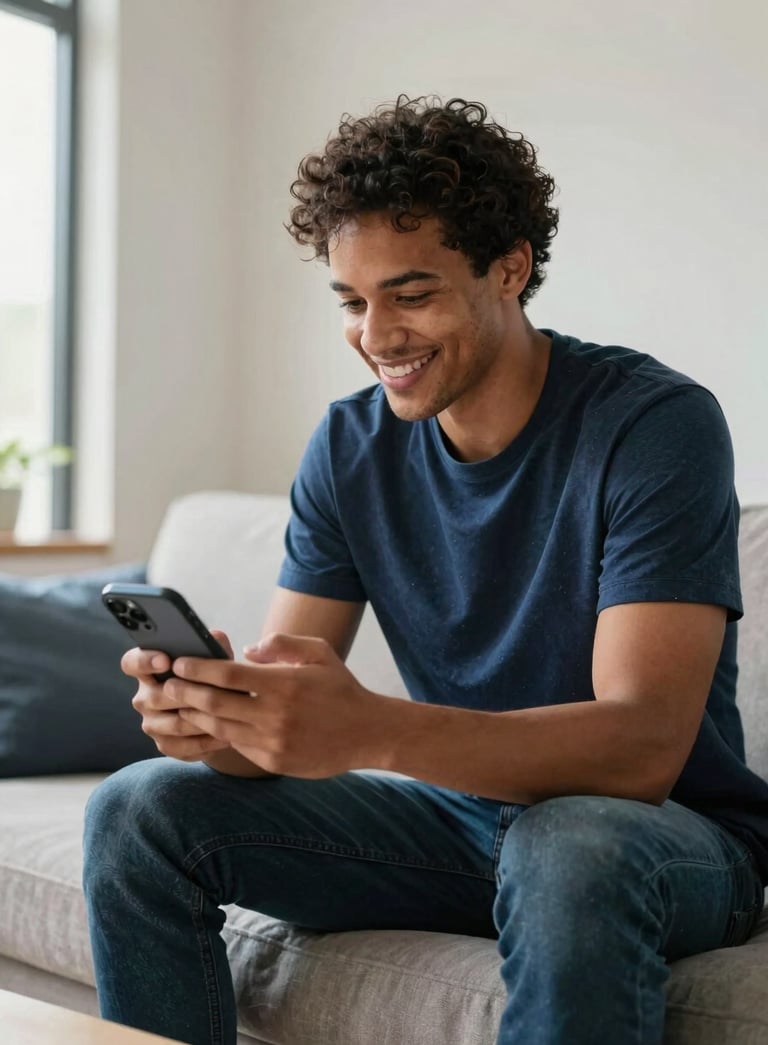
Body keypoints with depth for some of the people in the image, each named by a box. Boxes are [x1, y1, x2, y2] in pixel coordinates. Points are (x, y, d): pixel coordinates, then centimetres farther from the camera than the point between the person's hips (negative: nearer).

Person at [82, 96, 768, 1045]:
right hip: (463, 812, 5)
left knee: (570, 845, -40)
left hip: (673, 835, -5)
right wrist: (214, 715, -29)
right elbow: (285, 715, -4)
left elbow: (645, 745, -27)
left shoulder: (655, 424, -18)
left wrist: (369, 730, -41)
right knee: (138, 811, -7)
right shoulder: (350, 447, -1)